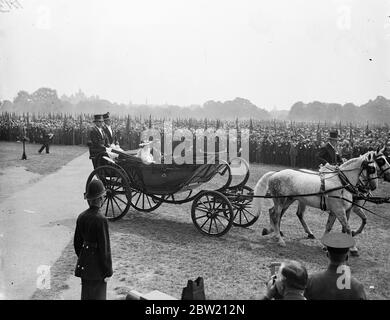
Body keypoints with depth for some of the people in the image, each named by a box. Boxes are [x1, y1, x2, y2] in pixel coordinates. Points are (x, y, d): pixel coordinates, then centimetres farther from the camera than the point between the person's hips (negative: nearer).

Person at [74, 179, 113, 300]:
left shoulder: (81, 217, 0)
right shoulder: (101, 220, -22)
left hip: (84, 265, 7)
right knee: (97, 296, 6)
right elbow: (105, 248, -19)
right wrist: (108, 272, -11)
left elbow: (77, 242, 10)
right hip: (97, 267, -7)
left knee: (86, 295, 19)